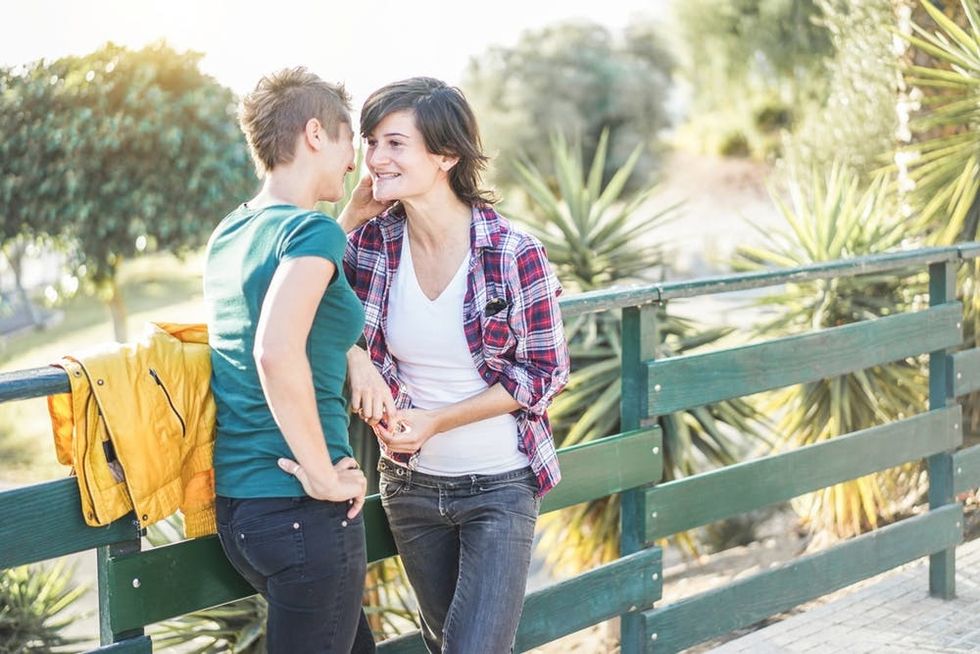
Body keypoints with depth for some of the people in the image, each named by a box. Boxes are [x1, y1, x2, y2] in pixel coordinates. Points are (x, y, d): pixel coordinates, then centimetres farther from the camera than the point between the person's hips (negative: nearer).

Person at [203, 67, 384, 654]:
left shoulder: (229, 234, 11)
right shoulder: (311, 229, -15)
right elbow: (278, 353, -30)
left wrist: (355, 218, 24)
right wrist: (323, 475, -22)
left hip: (235, 503, 9)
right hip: (301, 512, -9)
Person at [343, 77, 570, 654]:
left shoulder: (515, 254, -17)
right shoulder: (372, 245, -8)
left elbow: (545, 372, -11)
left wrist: (435, 421, -19)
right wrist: (355, 357, -17)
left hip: (499, 489, -4)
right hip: (411, 484, 5)